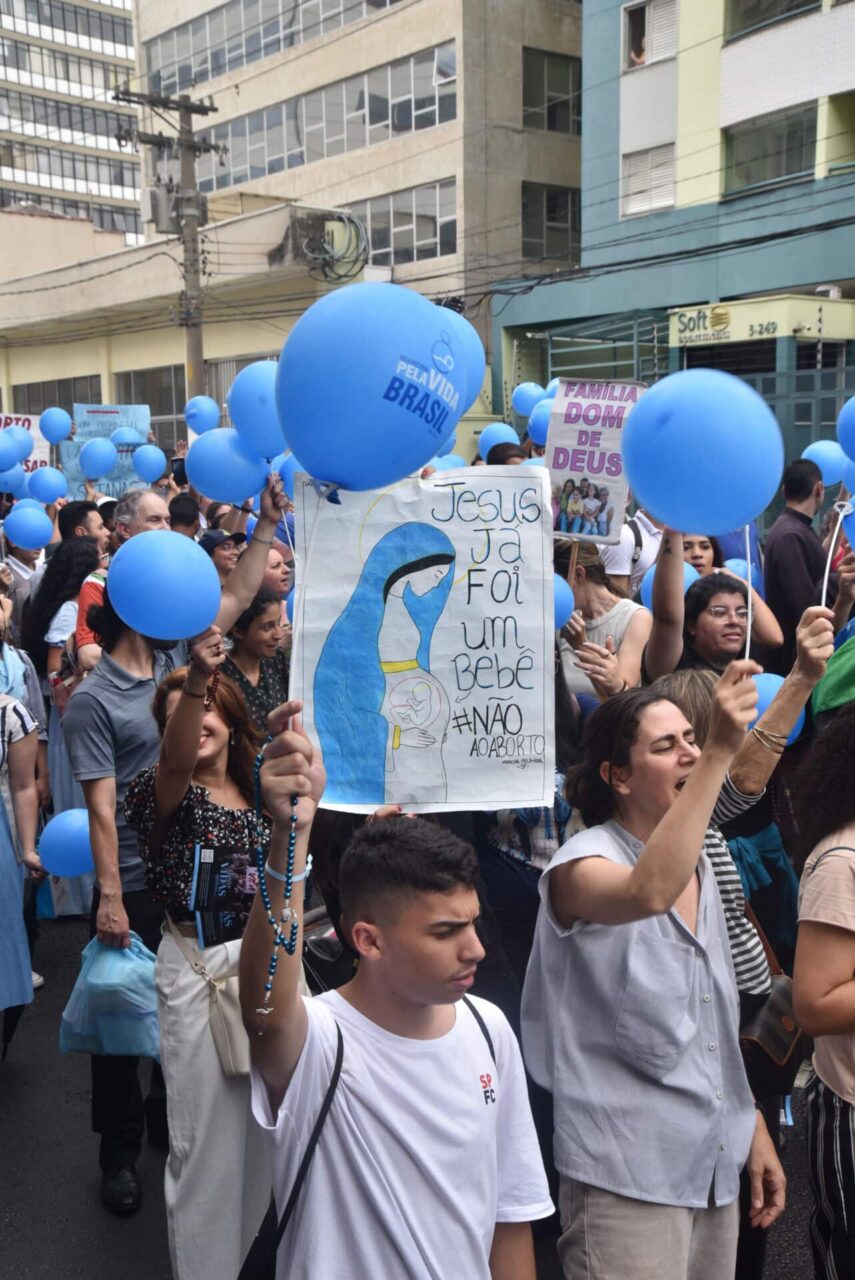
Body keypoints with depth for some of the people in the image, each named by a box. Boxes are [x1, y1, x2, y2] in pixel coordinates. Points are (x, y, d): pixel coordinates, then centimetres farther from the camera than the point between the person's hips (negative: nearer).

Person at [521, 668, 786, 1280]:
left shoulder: (698, 865, 7)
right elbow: (648, 893, -38)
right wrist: (720, 753, -37)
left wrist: (754, 1128, 15)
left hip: (715, 1168, 7)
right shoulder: (583, 862, -14)